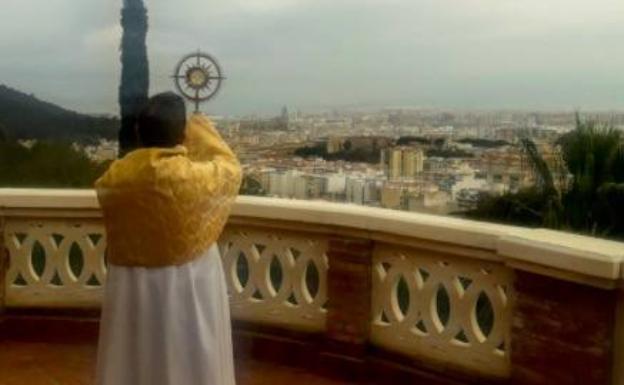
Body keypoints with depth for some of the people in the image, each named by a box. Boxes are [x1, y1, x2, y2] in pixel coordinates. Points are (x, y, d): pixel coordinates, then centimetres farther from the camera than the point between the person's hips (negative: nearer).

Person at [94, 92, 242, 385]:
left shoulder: (114, 177, -12)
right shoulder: (195, 178, -22)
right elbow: (231, 168, -1)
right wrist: (203, 131, 12)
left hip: (131, 290, 3)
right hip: (187, 291, -3)